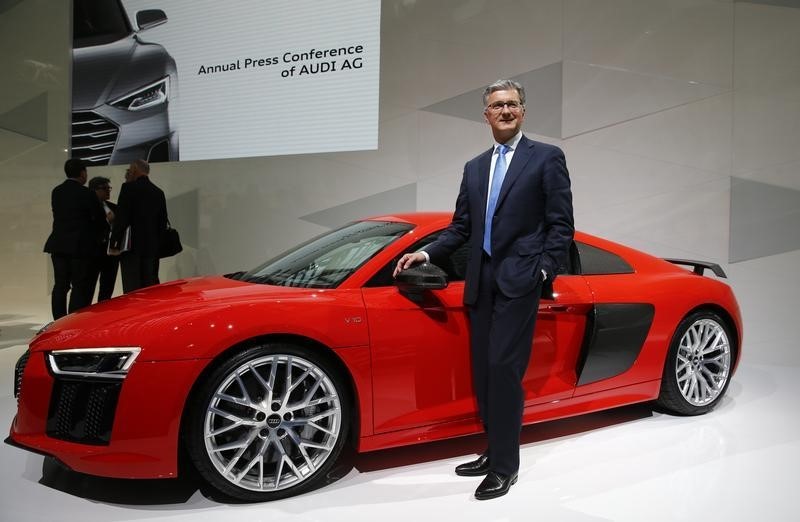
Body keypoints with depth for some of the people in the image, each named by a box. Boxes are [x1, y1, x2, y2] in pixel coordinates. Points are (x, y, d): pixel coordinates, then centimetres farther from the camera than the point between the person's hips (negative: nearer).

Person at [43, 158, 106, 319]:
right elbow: (98, 216, -3)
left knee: (60, 285, 9)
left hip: (58, 245, 6)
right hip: (79, 245, -6)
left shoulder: (56, 192, 8)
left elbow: (60, 215, 12)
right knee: (79, 287, -1)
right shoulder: (85, 193, -10)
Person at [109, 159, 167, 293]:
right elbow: (163, 222, 14)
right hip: (152, 248, 6)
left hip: (132, 246, -6)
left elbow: (121, 218, -11)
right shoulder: (159, 192, 13)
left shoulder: (129, 188, -5)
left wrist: (114, 244, -5)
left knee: (132, 290, -7)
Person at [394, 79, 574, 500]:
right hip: (480, 281, 6)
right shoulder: (474, 168, 18)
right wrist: (427, 253, 5)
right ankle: (495, 451, 22)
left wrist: (545, 270, -11)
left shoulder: (547, 158, 2)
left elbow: (561, 223, -2)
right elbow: (461, 226, 17)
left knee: (503, 368, -10)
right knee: (483, 371, 9)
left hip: (518, 279, -6)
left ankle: (505, 466, 0)